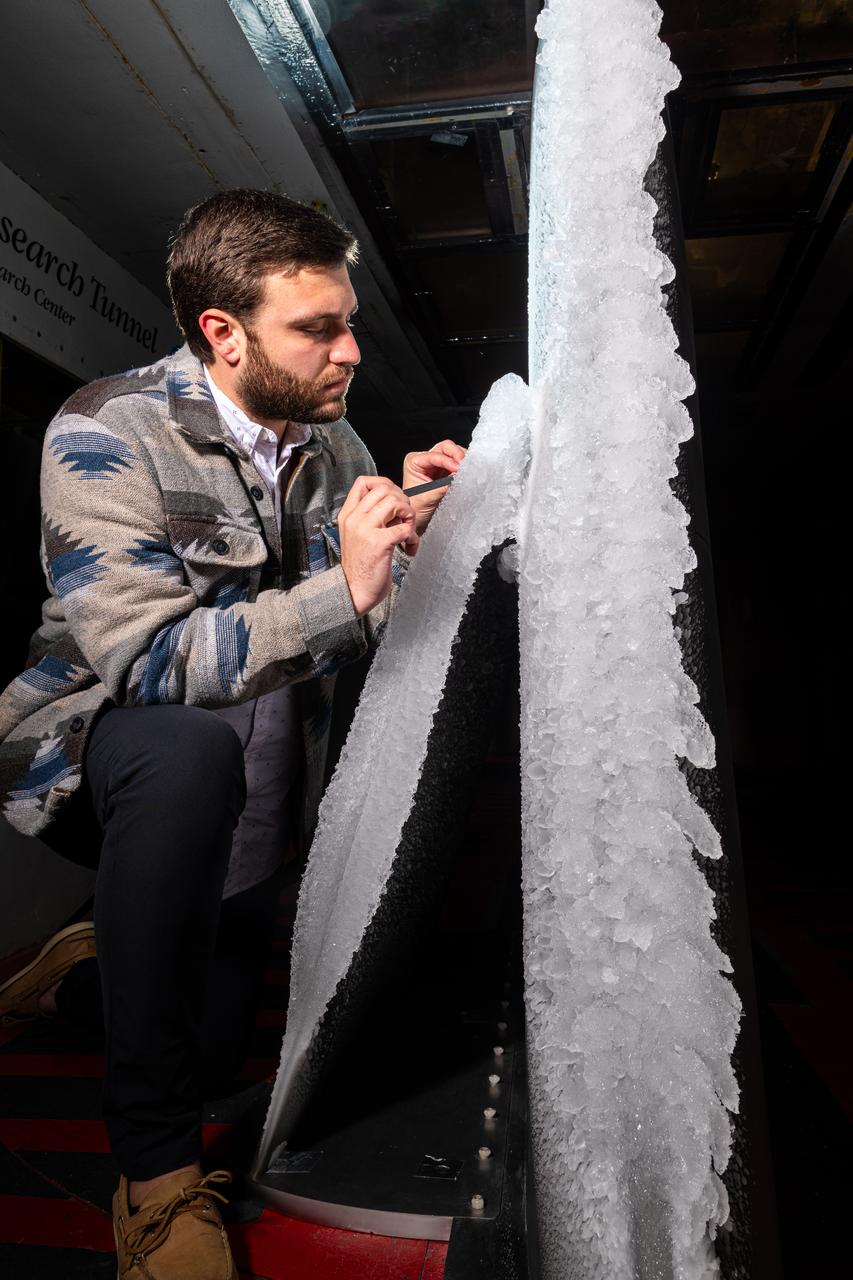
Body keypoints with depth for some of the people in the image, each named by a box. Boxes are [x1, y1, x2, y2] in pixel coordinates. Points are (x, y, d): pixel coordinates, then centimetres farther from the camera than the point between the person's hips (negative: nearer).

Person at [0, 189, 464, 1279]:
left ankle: (91, 967, 43)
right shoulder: (106, 434, -19)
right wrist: (341, 591, -39)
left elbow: (380, 628, 0)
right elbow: (145, 658, -30)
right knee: (190, 745, -41)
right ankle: (156, 1171, -22)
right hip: (104, 752, -5)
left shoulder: (331, 441, -1)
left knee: (216, 1048, 9)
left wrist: (413, 530, -19)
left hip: (246, 798, 5)